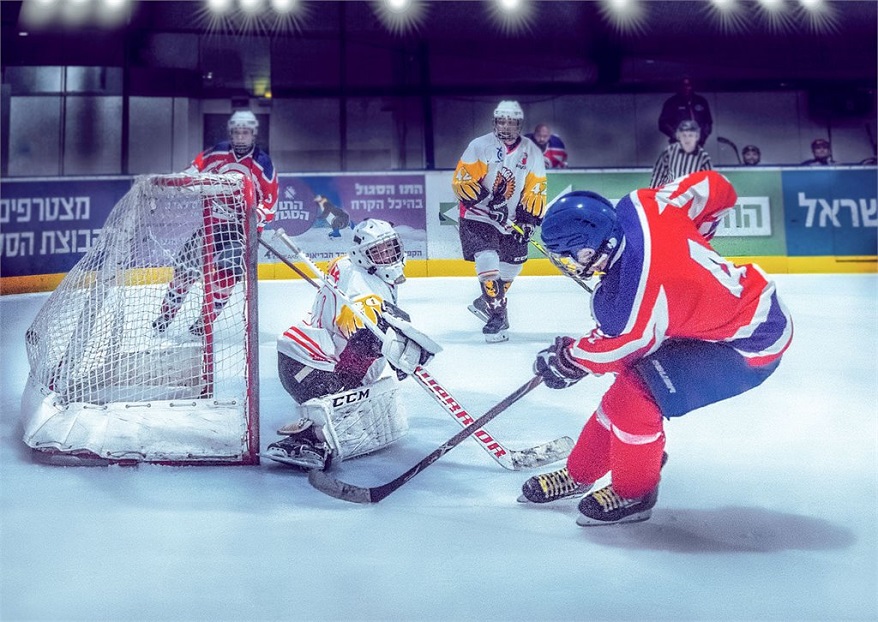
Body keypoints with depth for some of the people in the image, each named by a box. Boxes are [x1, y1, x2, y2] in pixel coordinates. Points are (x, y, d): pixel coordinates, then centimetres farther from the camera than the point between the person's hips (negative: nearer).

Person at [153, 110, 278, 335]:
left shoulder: (263, 164, -6)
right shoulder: (215, 153, 0)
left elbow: (270, 198, -7)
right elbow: (193, 171, 11)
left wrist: (257, 217, -22)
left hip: (241, 226, -2)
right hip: (210, 219, 3)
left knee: (227, 272, -15)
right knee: (187, 264, 3)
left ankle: (206, 320, -1)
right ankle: (167, 313, 19)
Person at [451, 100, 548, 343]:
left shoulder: (532, 152, 2)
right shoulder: (479, 146, -9)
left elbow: (535, 190, 2)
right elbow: (461, 180, -14)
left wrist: (529, 219, -11)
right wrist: (488, 201, -25)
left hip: (511, 220, 5)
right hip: (478, 216, -5)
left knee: (512, 264, 11)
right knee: (488, 259, -20)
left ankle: (486, 302, 34)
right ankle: (496, 313, -15)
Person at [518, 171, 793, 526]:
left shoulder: (627, 298, -33)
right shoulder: (640, 207, -15)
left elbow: (612, 349, -11)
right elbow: (715, 186, 0)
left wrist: (564, 361, 7)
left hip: (751, 342, -9)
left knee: (636, 393, -15)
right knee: (631, 378, 9)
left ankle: (632, 494, 10)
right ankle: (579, 474, 23)